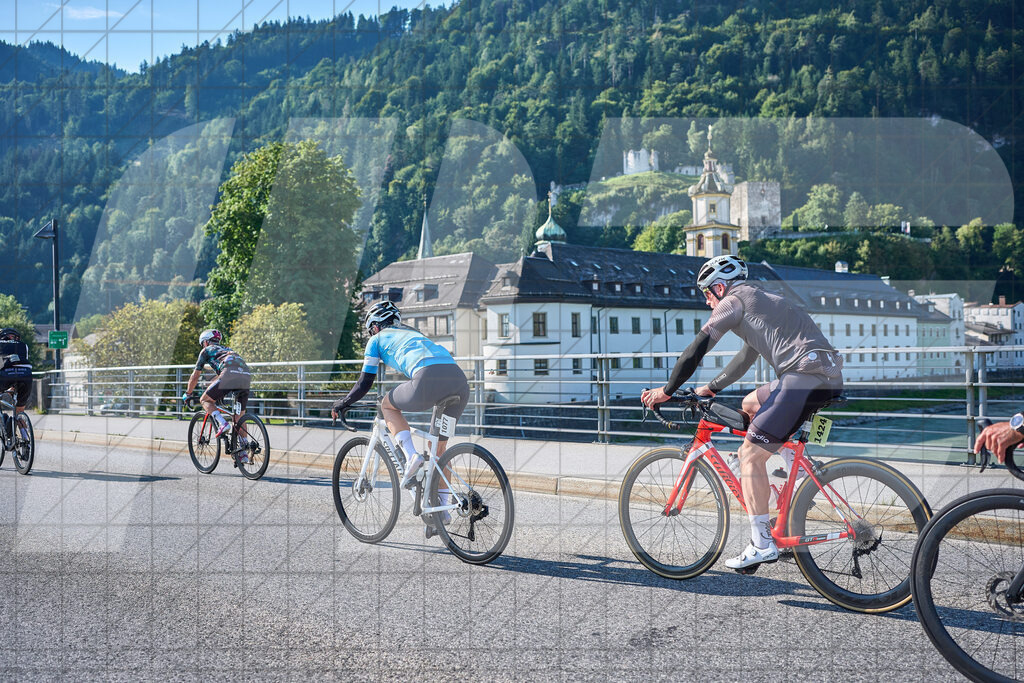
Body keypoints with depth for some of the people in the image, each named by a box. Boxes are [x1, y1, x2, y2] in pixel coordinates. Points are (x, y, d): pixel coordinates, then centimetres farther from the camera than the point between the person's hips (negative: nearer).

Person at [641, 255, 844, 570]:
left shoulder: (733, 301, 3)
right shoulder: (759, 302, 31)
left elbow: (697, 349, -2)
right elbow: (745, 358, 40)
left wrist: (666, 391, 6)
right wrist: (711, 388, 43)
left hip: (806, 376, -10)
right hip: (830, 377, 10)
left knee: (750, 453, -6)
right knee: (750, 405, 28)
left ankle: (762, 544, -7)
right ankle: (795, 464, 19)